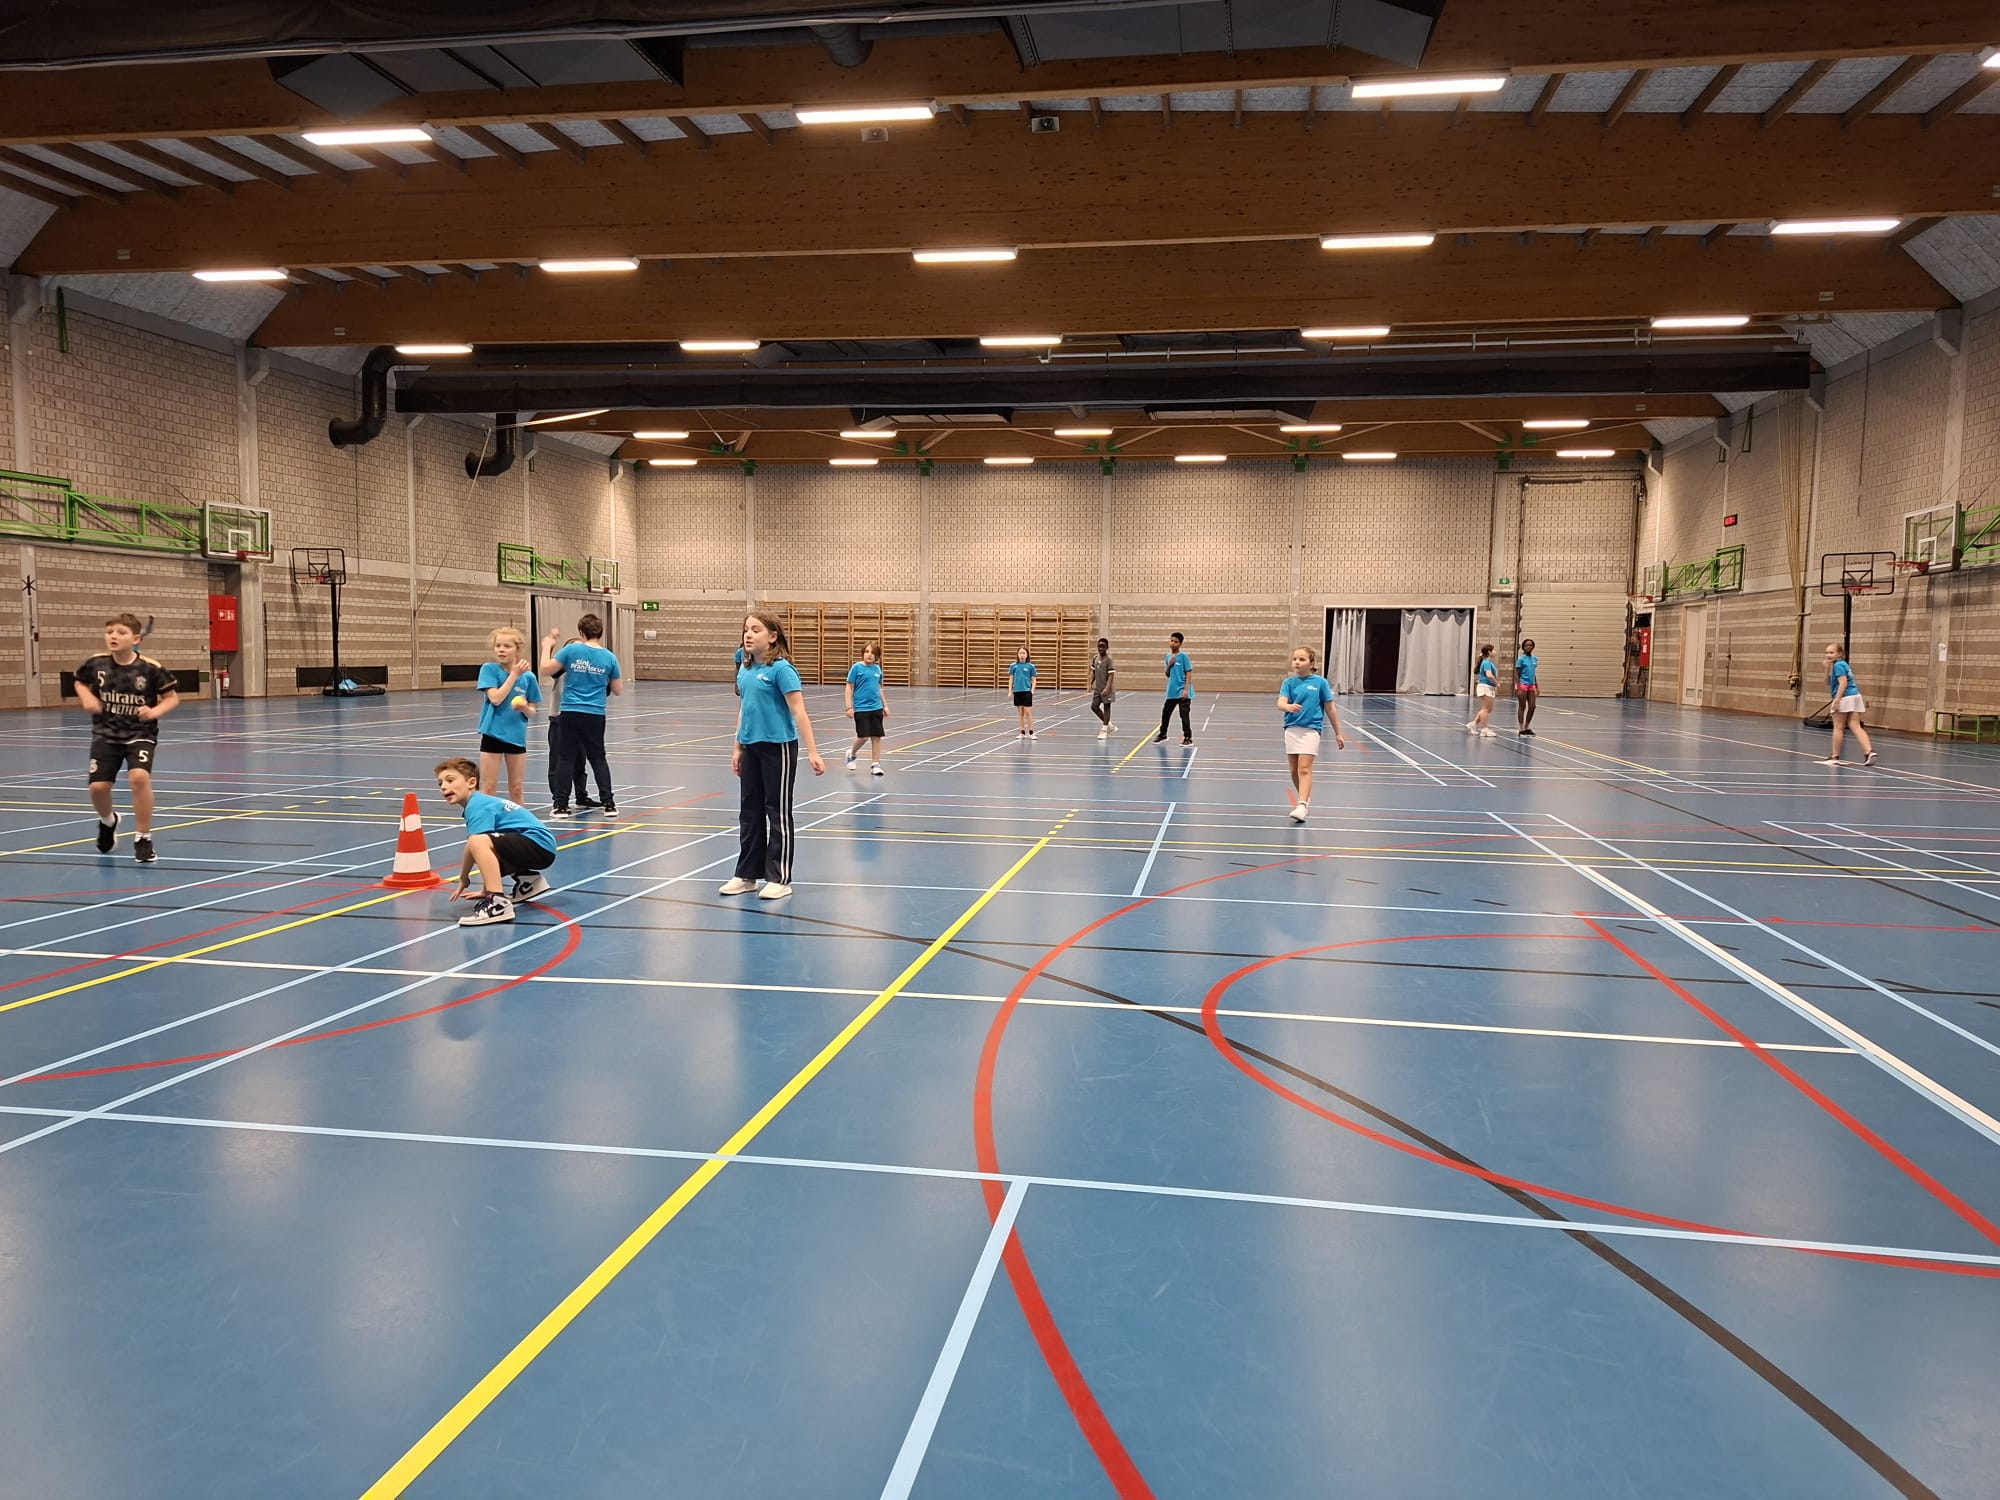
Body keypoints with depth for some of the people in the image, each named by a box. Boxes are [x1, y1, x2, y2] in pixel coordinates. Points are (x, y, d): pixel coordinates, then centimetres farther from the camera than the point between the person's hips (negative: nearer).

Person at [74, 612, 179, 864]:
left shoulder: (150, 668, -12)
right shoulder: (96, 664, -4)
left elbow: (173, 698, -3)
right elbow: (80, 682, 18)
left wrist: (155, 711, -21)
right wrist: (87, 699, -3)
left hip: (140, 734, -3)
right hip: (106, 734, 3)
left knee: (139, 777, -26)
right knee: (98, 787, -4)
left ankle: (143, 839, -9)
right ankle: (108, 821, 35)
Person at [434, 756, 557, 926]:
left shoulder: (478, 805, -11)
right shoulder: (482, 803, 16)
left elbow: (475, 845, -19)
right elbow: (487, 854, 17)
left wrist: (463, 878, -4)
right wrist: (485, 890, 17)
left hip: (540, 845, -11)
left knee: (478, 842, -30)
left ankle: (499, 903, -30)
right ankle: (527, 880, 30)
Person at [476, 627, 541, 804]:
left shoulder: (528, 676, 1)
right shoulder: (489, 669, -5)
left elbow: (532, 713, 6)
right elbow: (495, 698, -18)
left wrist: (524, 707, -16)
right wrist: (514, 674, -16)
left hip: (517, 736, 2)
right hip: (493, 734, -2)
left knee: (517, 789, 10)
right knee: (488, 788, 0)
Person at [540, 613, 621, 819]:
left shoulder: (572, 650, -6)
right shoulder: (609, 657, 0)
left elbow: (546, 668, -1)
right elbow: (617, 689, 8)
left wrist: (547, 647, 13)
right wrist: (620, 678, 28)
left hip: (571, 712, -1)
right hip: (595, 715, 1)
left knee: (567, 758, 6)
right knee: (598, 758, 12)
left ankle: (562, 806, 7)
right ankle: (608, 803, 9)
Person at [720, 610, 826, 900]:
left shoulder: (781, 668, -14)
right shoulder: (744, 670, 8)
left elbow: (798, 711, -17)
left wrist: (812, 751, -20)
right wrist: (737, 747, 17)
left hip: (778, 746, -7)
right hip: (751, 748, 7)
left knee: (778, 812, 2)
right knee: (749, 812, 13)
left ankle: (779, 879, 11)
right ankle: (747, 874, 24)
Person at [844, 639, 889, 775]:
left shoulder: (877, 669, 8)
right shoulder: (857, 667, -6)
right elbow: (849, 688, -4)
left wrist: (884, 705, 17)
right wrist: (849, 707, -9)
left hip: (876, 708, 4)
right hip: (861, 708, -4)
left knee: (877, 736, 3)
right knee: (863, 736, -4)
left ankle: (875, 764, 12)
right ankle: (852, 753, 26)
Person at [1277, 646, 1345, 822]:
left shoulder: (1320, 682, -1)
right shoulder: (1288, 682, 3)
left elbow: (1330, 709, 4)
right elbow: (1280, 704, -11)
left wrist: (1338, 733, 7)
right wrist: (1289, 707, -35)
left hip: (1310, 730, -4)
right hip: (1292, 729, 4)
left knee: (1304, 769, -15)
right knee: (1294, 771, 11)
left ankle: (1302, 806, -22)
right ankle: (1305, 799, 32)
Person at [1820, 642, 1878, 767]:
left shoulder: (1838, 665, -6)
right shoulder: (1843, 664, 23)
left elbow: (1843, 682, -18)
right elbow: (1828, 683, 22)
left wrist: (1837, 700, -23)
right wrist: (1828, 668, 10)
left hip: (1845, 698, -9)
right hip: (1855, 696, 9)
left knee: (1838, 728, 2)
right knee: (1856, 727, 1)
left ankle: (1835, 756, 9)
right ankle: (1869, 751, -17)